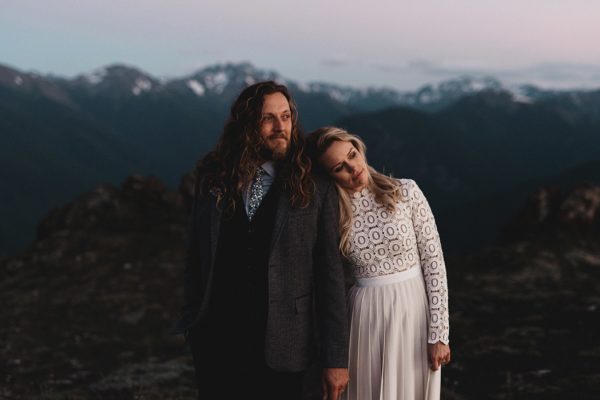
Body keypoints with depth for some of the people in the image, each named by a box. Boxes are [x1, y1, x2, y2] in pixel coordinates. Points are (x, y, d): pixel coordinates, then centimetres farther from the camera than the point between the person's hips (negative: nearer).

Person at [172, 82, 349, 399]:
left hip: (282, 348, -2)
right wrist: (191, 319, 7)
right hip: (216, 344, 2)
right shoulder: (213, 180, 4)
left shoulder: (316, 190, -4)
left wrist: (335, 358, -6)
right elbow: (194, 256, 11)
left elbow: (330, 275, -4)